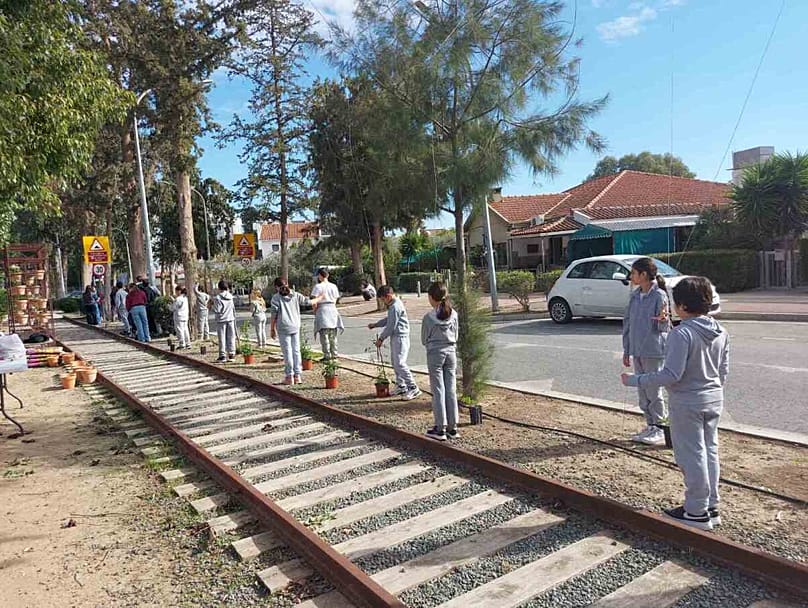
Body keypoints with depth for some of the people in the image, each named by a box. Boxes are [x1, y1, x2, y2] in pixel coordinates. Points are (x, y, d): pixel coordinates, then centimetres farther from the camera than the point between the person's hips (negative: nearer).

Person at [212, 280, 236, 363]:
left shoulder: (217, 298, -12)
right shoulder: (230, 297, 4)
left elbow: (217, 311, -13)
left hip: (221, 320, -4)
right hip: (231, 319, 4)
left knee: (222, 339, 2)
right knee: (231, 337, 9)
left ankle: (222, 356, 5)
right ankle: (231, 354, 11)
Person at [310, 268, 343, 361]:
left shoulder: (318, 286, -7)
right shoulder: (333, 286, 7)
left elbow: (314, 301, -9)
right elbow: (335, 300, 8)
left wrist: (314, 311, 4)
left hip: (322, 309, -5)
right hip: (332, 309, 5)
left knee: (324, 334, -2)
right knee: (333, 335, 12)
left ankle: (327, 355, -3)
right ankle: (334, 354, 16)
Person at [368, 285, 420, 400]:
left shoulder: (395, 307, -19)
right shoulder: (393, 305, 13)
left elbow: (391, 326, -17)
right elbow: (388, 320, 25)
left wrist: (381, 338, -8)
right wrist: (375, 325, 23)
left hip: (400, 337, -11)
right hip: (395, 337, 11)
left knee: (399, 363, -12)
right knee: (395, 362, 15)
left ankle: (413, 388, -8)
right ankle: (400, 386, 24)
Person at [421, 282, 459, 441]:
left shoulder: (428, 317, -13)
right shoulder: (453, 315, -2)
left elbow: (424, 340, -2)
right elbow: (455, 336, 7)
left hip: (435, 354, -4)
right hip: (451, 352, 4)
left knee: (438, 391, 3)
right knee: (451, 390, 8)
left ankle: (441, 428, 7)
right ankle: (452, 427, 14)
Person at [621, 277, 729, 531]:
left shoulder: (682, 334, -23)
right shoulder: (721, 332, 3)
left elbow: (671, 375, -26)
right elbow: (724, 370, 10)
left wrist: (635, 380, -19)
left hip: (687, 404, -8)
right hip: (713, 400, 8)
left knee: (691, 456, 3)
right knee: (710, 452, 17)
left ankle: (697, 512, 15)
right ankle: (711, 507, 29)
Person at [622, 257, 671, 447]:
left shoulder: (659, 295, -13)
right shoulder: (635, 296, 8)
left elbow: (664, 327, -13)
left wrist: (663, 319, -37)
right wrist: (626, 350, 12)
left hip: (654, 351, -7)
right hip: (637, 351, 7)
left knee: (653, 391, 0)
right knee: (642, 391, 13)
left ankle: (660, 429, 12)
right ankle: (650, 426, 25)